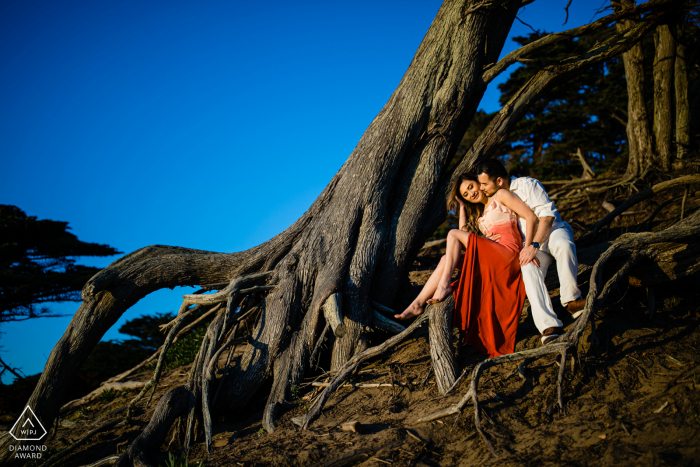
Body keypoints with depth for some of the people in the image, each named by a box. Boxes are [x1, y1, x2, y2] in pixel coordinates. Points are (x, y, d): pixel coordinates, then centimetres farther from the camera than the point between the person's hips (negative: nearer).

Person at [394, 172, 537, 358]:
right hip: (493, 259, 8)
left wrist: (527, 249, -14)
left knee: (453, 234, -12)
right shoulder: (481, 214, 30)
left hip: (508, 255, -7)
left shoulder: (501, 196, 6)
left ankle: (444, 285, -14)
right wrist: (462, 207, 21)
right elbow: (464, 232, 17)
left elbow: (531, 217, -4)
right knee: (447, 259, -7)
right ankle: (418, 304, -13)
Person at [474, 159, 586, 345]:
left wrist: (534, 245, -23)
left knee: (564, 245, -40)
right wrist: (489, 239, -4)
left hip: (552, 230, -3)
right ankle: (549, 326, -44)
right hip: (529, 243, 3)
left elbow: (547, 215, -13)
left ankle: (571, 300, -27)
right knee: (529, 269, -32)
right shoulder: (493, 200, 12)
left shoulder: (527, 185, -6)